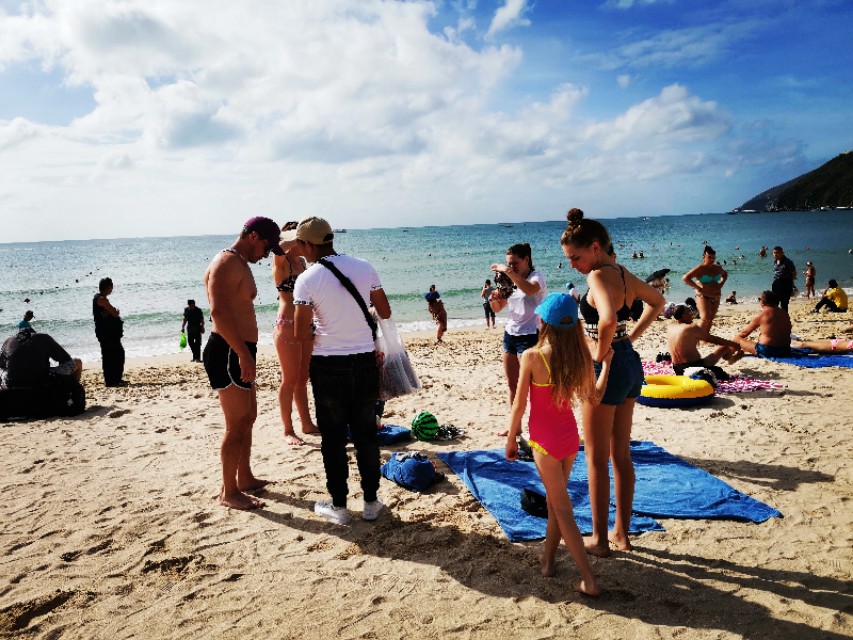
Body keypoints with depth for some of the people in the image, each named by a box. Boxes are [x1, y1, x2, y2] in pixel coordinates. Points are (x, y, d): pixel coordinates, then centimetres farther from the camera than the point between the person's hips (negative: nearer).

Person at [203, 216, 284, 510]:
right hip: (228, 353, -11)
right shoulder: (226, 263, -15)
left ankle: (245, 478, 34)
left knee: (248, 417, 20)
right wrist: (243, 354, -30)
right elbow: (219, 312, -27)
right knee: (237, 424, -4)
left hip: (239, 353, 11)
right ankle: (229, 493, 8)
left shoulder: (241, 265, 18)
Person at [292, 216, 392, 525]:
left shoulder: (307, 279, -12)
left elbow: (301, 335, -12)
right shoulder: (364, 268, -1)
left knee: (333, 439, 10)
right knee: (366, 435, 14)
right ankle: (371, 502, 23)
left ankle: (338, 506, 20)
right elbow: (385, 313, 8)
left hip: (328, 366, -3)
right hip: (365, 363, 3)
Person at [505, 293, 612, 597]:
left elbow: (519, 405, -14)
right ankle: (548, 557, 36)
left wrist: (511, 439, 0)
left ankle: (589, 581, 6)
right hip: (570, 437, 5)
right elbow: (593, 398, 7)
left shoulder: (532, 357, -20)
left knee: (562, 509, 5)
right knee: (554, 499, 22)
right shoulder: (581, 356, -6)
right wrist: (606, 362, 17)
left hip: (544, 440, -5)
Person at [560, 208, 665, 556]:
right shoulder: (625, 274, 8)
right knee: (621, 454, 17)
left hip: (607, 368, -9)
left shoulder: (599, 275, -19)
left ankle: (599, 539, 17)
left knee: (596, 459, 6)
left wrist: (600, 353, -20)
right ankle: (622, 533, 29)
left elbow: (608, 320, -37)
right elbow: (657, 302, 25)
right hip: (630, 363, 9)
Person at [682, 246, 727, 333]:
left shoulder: (717, 268, 9)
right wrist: (698, 288, -20)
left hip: (716, 297, 7)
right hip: (703, 297, -7)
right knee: (705, 318, -20)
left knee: (711, 319, 8)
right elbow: (685, 278, -20)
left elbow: (725, 275, 32)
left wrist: (721, 285, 12)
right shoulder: (700, 269, -11)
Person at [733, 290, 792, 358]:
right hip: (785, 351, 6)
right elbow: (788, 333, 17)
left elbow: (745, 332, 1)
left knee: (738, 340, 5)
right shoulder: (785, 314, 8)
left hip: (766, 351, -6)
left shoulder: (760, 315, -8)